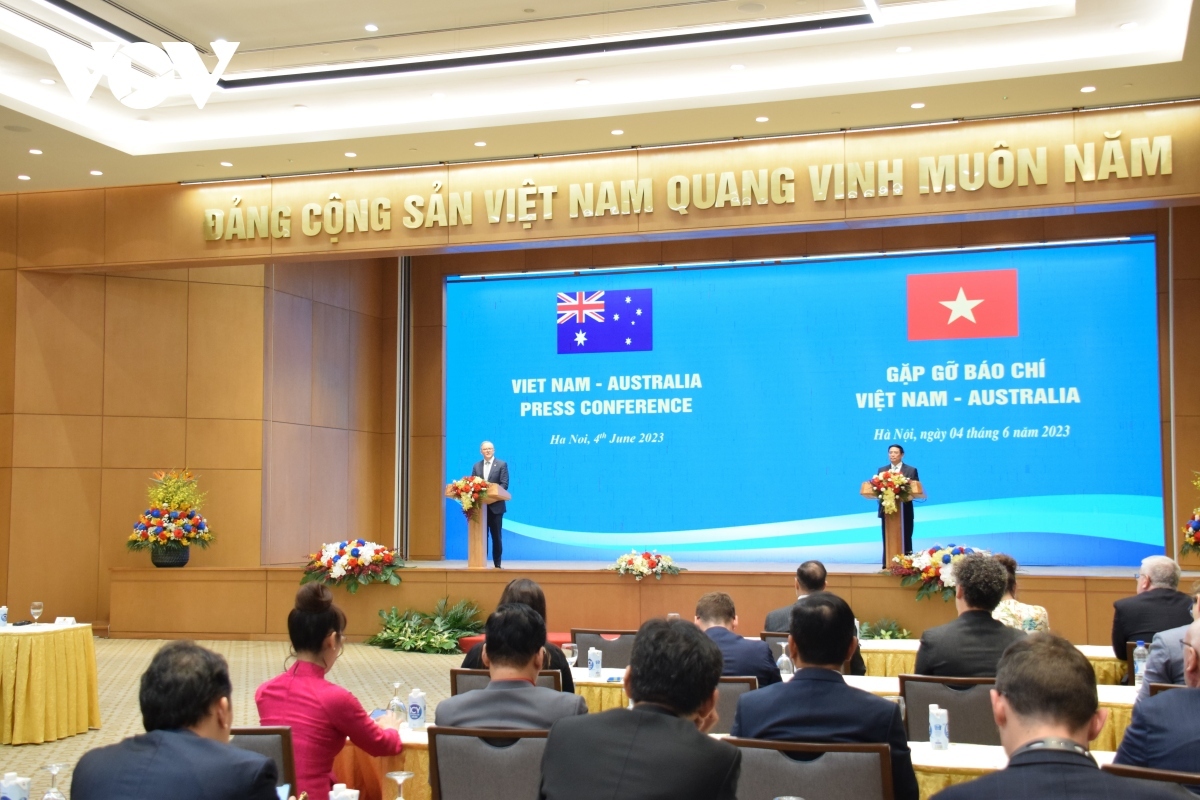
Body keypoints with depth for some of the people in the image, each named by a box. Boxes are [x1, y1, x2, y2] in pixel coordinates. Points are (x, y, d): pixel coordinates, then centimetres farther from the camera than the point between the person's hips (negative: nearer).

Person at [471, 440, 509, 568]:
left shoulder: (502, 464, 1)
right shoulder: (476, 466, 12)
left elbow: (504, 484, -7)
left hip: (495, 506, -3)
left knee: (496, 536, 2)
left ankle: (497, 563, 8)